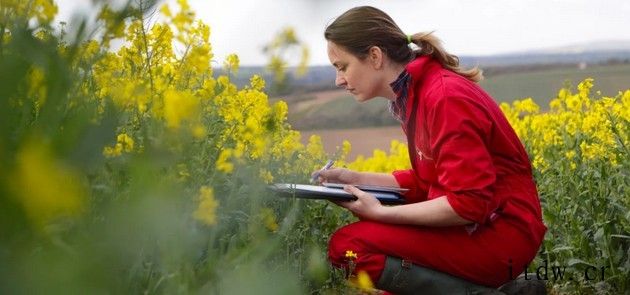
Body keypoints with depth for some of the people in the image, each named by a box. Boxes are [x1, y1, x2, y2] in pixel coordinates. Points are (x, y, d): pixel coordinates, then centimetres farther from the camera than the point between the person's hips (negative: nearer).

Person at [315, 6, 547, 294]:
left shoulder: (445, 97, -21)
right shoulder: (417, 93, 8)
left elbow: (470, 203, -24)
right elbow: (426, 182, 15)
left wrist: (381, 213, -20)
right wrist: (353, 178, 5)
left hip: (501, 233, -10)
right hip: (475, 225, 10)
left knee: (347, 246, -19)